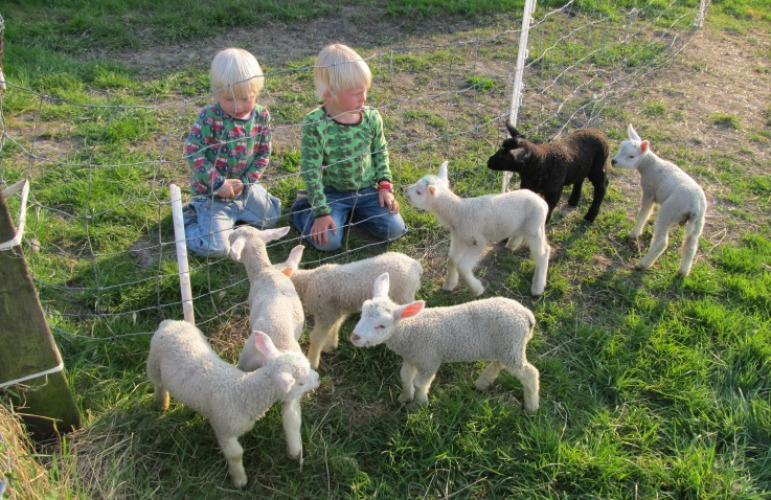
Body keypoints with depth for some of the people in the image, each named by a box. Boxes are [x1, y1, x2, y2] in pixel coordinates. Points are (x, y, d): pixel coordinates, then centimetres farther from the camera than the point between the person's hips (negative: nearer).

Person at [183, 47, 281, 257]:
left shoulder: (261, 116, -7)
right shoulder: (209, 117, -21)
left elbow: (263, 153, 1)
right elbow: (193, 152, -20)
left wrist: (246, 181, -11)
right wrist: (218, 184, -20)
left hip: (244, 188, 6)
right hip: (211, 193, -5)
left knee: (272, 217, 20)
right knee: (215, 247, -13)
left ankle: (232, 216, 31)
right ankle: (189, 219, 15)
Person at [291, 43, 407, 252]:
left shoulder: (372, 118, -8)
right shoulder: (315, 124, -21)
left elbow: (381, 152, 10)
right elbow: (311, 171, -17)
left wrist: (385, 185, 0)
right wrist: (322, 212, -18)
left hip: (366, 189, 4)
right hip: (331, 193, -4)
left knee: (394, 229, -8)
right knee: (328, 241, -19)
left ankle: (351, 212, 16)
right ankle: (303, 207, 13)